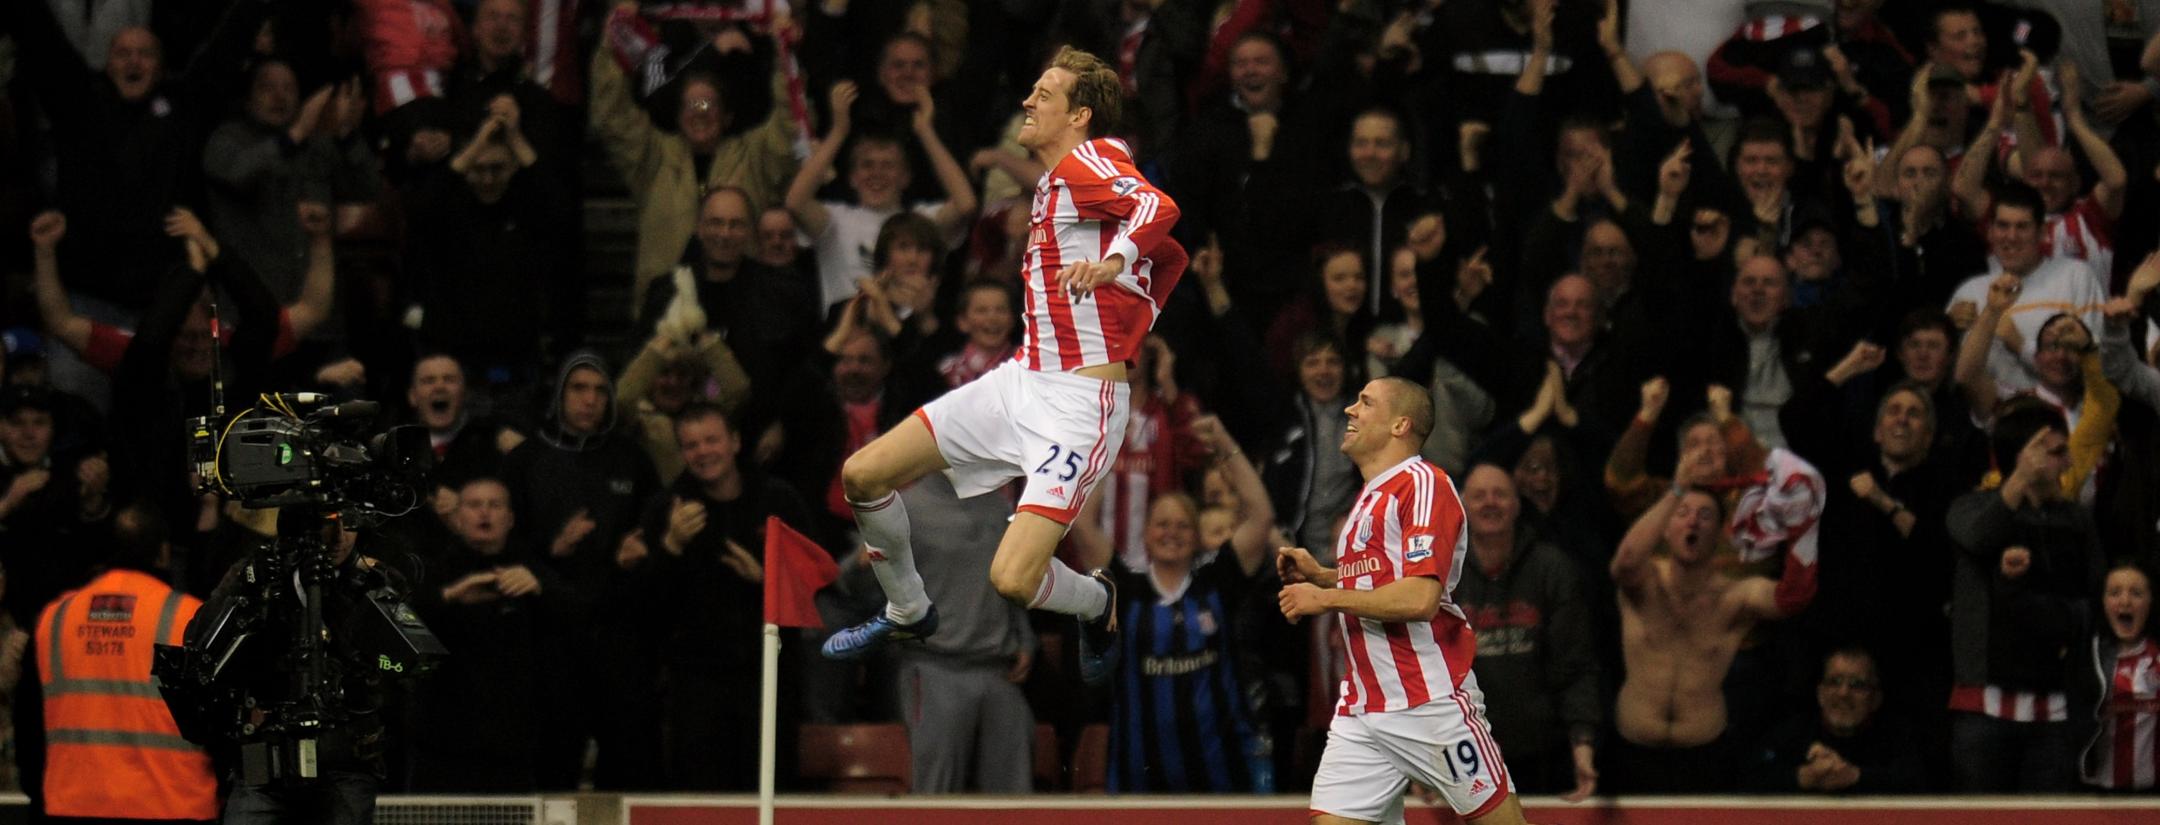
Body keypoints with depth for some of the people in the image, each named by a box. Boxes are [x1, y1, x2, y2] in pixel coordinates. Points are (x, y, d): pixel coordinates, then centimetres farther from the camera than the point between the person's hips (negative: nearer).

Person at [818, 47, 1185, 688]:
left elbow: (1160, 208, -32)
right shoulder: (1054, 183, 17)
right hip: (1020, 379, 9)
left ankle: (1098, 604, 14)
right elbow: (1172, 256, 27)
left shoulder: (1088, 162, -10)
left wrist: (1111, 264, -47)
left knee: (1013, 579, -21)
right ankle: (908, 612, 28)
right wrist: (1130, 328, 22)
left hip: (1078, 400, -9)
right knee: (863, 476, 4)